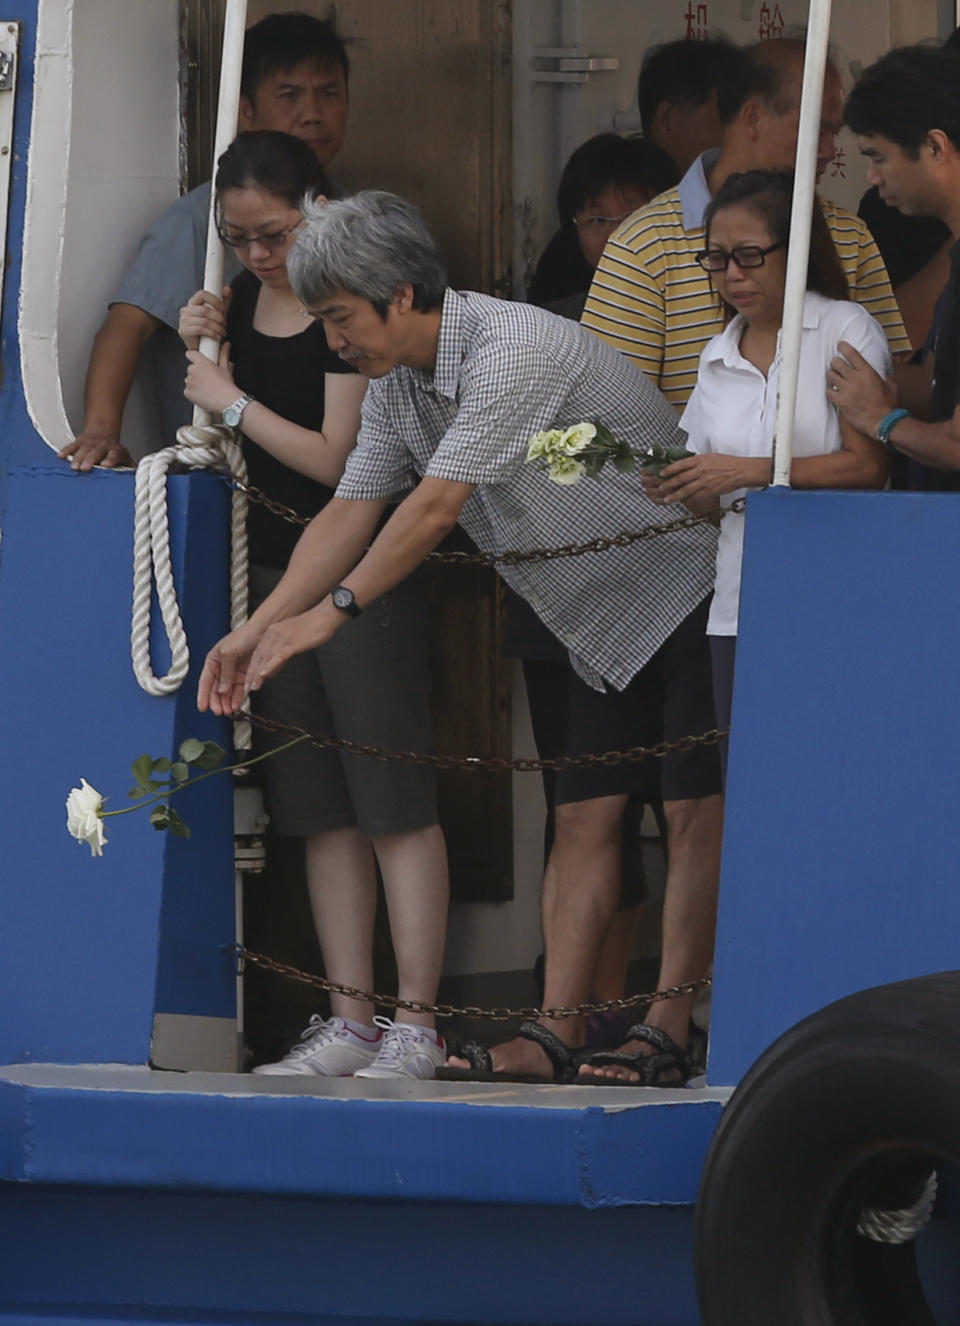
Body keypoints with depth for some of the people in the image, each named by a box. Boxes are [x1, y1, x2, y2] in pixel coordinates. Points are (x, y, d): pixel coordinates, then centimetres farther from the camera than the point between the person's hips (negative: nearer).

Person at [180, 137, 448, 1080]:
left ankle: (415, 1027, -7)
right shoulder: (245, 299, 10)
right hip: (275, 569, 8)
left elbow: (334, 457, -17)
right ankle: (349, 1023, 9)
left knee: (394, 803, -7)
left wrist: (231, 400, -8)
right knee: (322, 810, 7)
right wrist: (202, 349, 2)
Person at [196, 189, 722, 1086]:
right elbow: (351, 511, 2)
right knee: (583, 819, 1)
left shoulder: (514, 349, -26)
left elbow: (437, 505, -27)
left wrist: (333, 610, -23)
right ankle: (553, 1037, -4)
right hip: (605, 624, 9)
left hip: (687, 589, -9)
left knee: (696, 810, -11)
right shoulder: (396, 383, 4)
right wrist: (259, 629, -9)